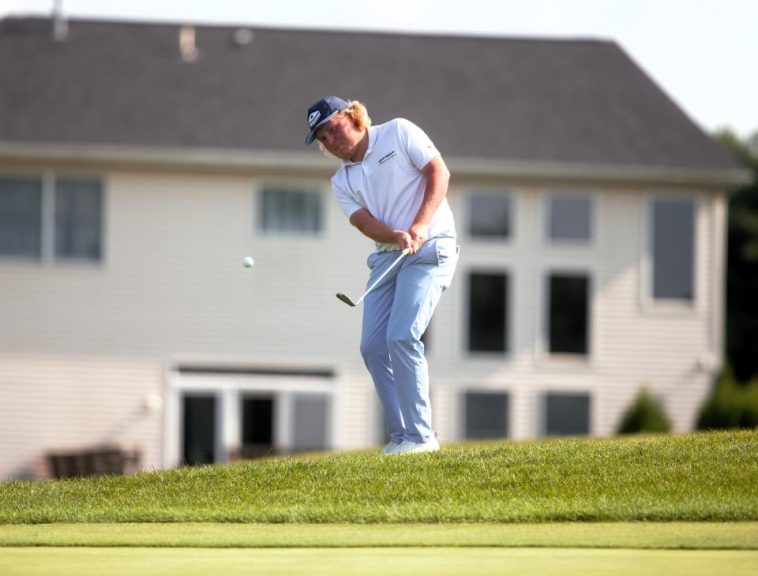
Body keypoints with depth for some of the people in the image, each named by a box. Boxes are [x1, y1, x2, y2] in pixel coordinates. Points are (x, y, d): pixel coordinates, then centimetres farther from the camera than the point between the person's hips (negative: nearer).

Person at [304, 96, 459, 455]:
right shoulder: (342, 183, 13)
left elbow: (438, 172, -6)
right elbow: (365, 222, -2)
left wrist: (419, 227, -17)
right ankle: (399, 435, 4)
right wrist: (397, 235, -24)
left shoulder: (399, 133, 1)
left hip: (430, 247, -7)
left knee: (402, 337, -19)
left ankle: (421, 435, -16)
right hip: (386, 256, 7)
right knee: (372, 345, -3)